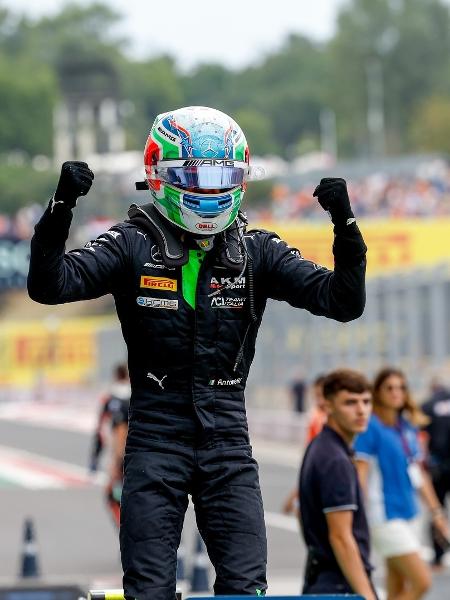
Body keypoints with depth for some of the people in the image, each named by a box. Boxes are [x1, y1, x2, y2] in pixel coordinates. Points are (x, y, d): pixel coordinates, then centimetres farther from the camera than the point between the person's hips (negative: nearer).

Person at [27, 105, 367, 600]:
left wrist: (345, 226, -17)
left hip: (227, 443, 2)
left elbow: (341, 301, -2)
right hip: (155, 439, -2)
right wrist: (62, 207, -28)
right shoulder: (133, 245, -2)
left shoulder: (257, 252, 4)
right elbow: (50, 285, -13)